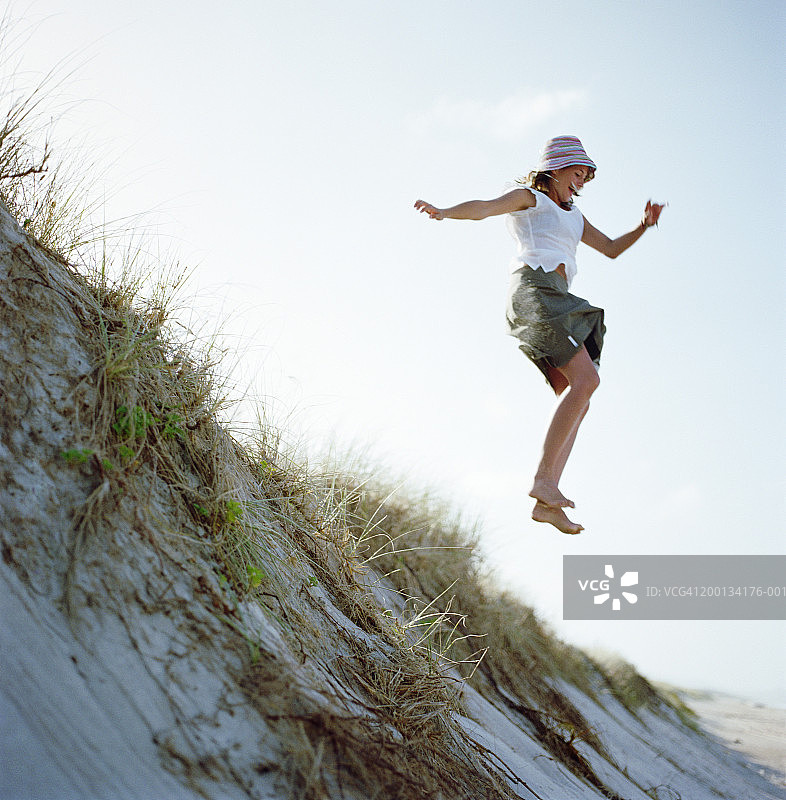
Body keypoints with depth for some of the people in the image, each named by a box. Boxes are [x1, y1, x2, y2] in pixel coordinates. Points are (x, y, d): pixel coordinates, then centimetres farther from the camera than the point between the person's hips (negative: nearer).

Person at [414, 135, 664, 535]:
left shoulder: (572, 216, 35)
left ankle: (546, 504, -10)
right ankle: (543, 478, -24)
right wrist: (444, 212, -27)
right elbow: (485, 207, -7)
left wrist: (643, 226, 21)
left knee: (577, 399, -4)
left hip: (557, 300, 9)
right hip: (534, 288, -8)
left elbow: (611, 248, 39)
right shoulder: (528, 197, 11)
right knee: (586, 380, -23)